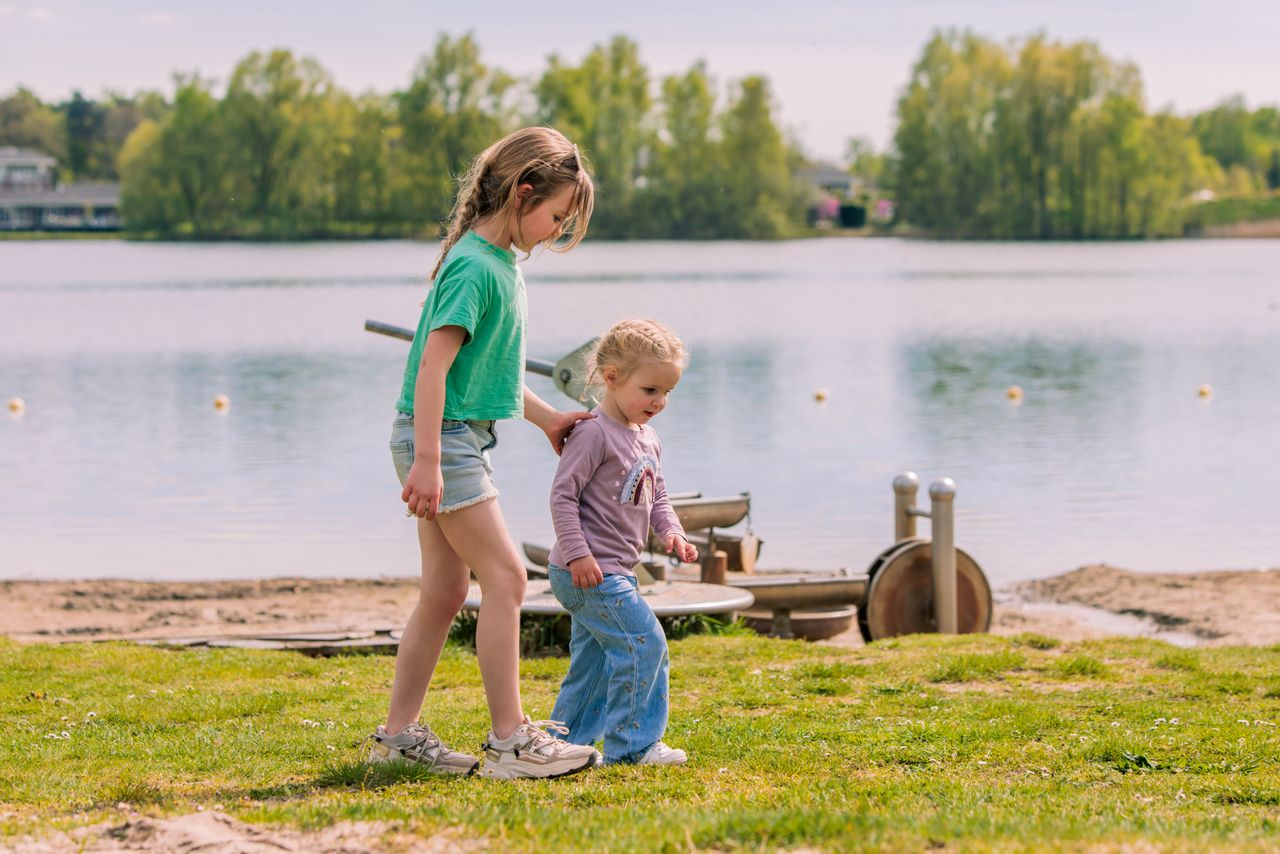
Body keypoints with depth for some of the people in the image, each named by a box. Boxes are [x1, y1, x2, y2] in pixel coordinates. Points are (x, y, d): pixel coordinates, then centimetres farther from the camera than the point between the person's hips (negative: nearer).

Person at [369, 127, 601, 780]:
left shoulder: (501, 262, 13)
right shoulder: (474, 266, -18)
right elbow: (434, 364, -23)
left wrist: (546, 418, 25)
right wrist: (428, 460, -26)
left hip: (457, 439, 10)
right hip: (440, 438, -10)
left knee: (445, 590, 11)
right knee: (505, 575, -10)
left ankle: (398, 733, 16)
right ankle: (510, 740, -8)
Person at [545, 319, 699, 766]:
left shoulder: (648, 439, 14)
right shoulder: (594, 433, -15)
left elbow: (656, 495, 23)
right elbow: (563, 495, -18)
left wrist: (671, 531, 4)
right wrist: (578, 553, -23)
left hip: (614, 573, 10)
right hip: (589, 571, -10)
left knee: (595, 660, 14)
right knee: (644, 642, -13)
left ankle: (565, 742, 23)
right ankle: (632, 744, -7)